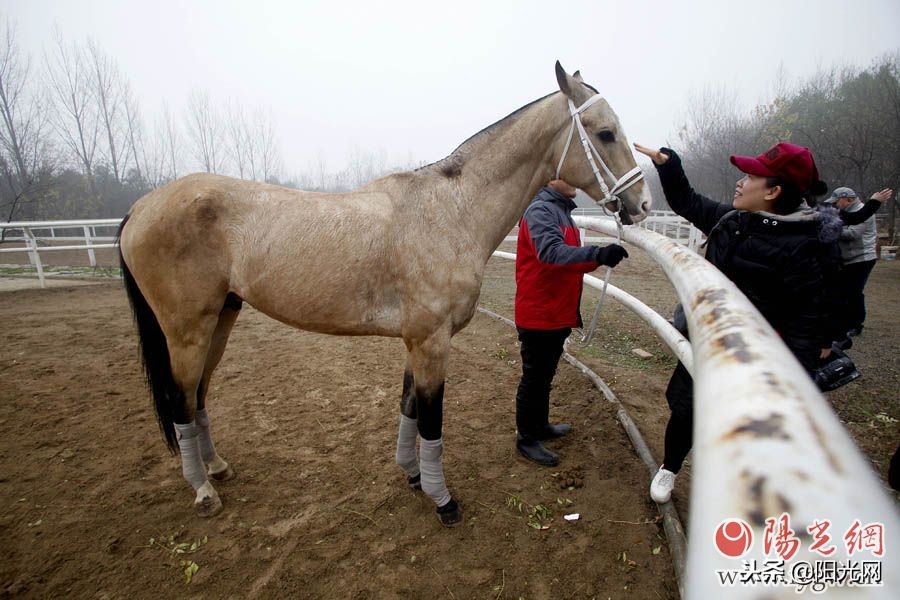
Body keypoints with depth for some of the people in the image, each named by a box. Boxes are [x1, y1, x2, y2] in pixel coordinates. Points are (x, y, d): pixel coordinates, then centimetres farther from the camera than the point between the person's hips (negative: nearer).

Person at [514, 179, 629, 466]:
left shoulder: (562, 211, 15)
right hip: (539, 315, -10)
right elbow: (551, 251, -36)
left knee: (545, 375, 21)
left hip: (558, 314, 10)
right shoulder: (541, 210, -17)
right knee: (534, 378, 4)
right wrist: (597, 254, -47)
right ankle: (526, 439, 19)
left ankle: (541, 425, 38)